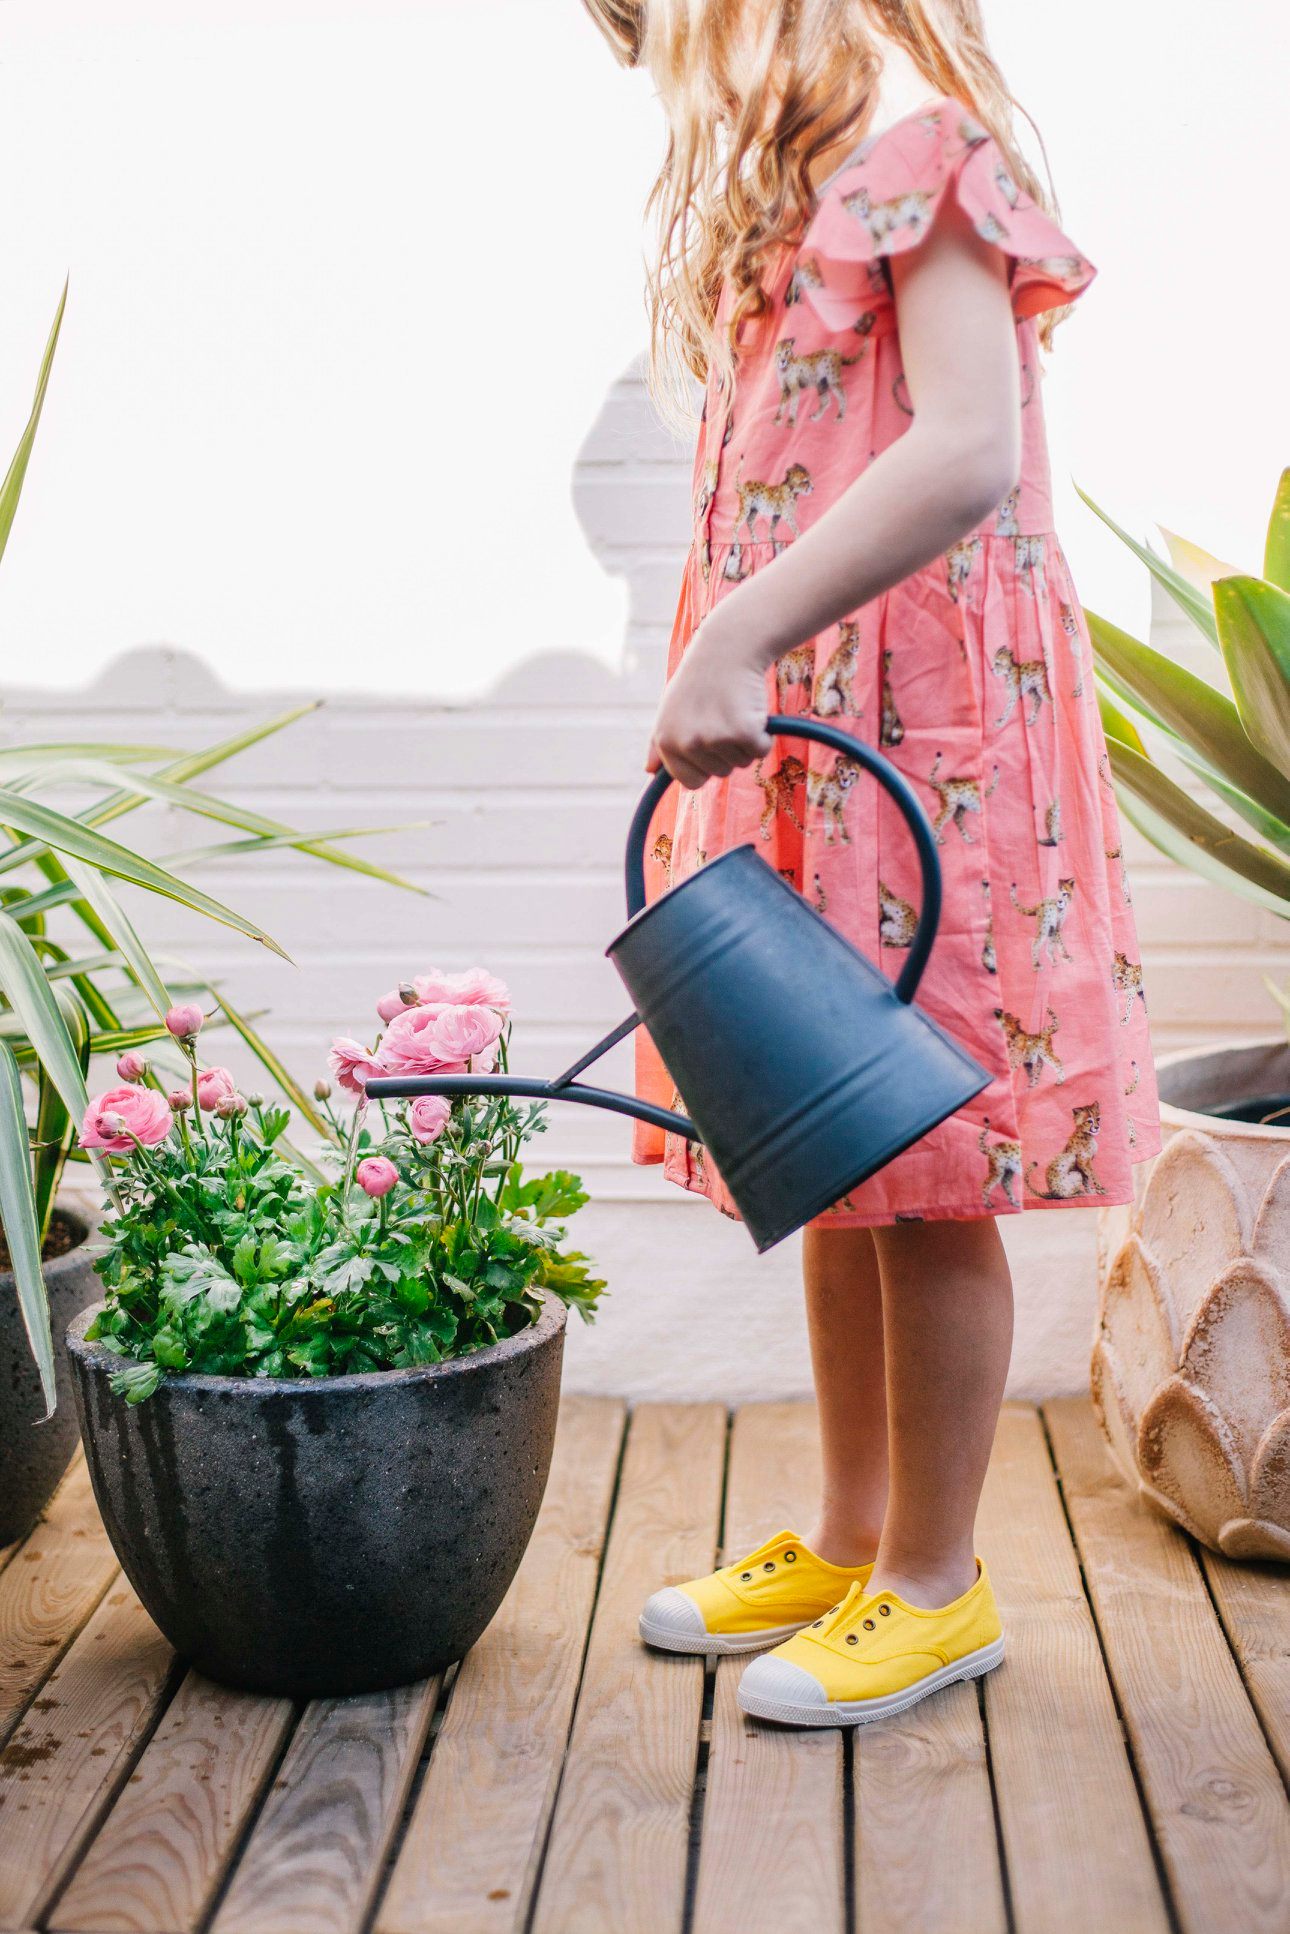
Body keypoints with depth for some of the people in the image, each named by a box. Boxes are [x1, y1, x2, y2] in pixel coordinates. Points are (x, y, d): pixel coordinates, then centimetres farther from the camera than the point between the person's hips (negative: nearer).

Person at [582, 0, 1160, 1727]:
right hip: (797, 737, 9)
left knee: (923, 1171, -1)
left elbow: (968, 450, -25)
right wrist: (732, 657, 8)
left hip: (913, 724, -9)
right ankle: (848, 1540, 25)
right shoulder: (800, 193, 21)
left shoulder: (919, 151, -8)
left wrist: (737, 639, -30)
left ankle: (932, 1587, 12)